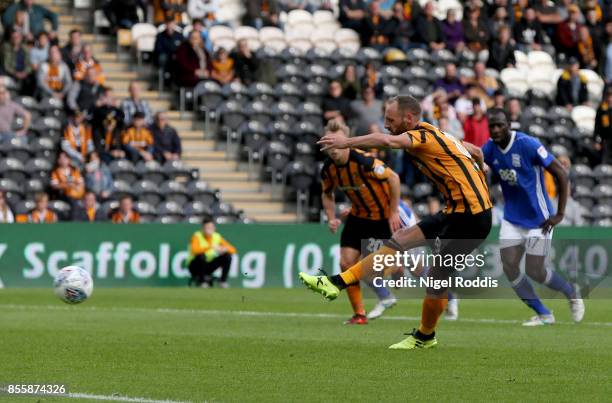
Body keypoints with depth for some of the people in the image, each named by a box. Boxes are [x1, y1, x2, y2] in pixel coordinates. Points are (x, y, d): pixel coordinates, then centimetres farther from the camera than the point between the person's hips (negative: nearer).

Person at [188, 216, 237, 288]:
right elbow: (194, 250, -36)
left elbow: (233, 250, -7)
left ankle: (223, 281, -8)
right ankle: (201, 281, -19)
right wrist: (210, 247, -45)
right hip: (194, 267, -4)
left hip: (209, 266, 4)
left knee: (227, 256, -14)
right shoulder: (197, 236, -16)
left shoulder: (217, 237, -3)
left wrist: (224, 249, -30)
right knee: (201, 256, -36)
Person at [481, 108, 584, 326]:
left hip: (538, 218, -6)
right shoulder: (490, 148, -3)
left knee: (534, 272, -6)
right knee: (509, 267, -7)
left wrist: (560, 214, -16)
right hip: (512, 217, 6)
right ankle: (543, 315, 7)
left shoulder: (528, 144, -20)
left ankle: (572, 293, 24)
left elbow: (561, 174, -16)